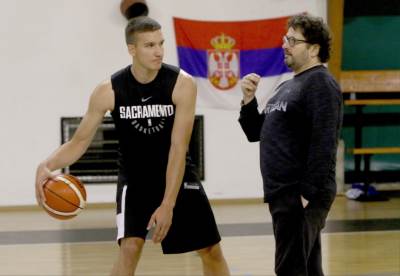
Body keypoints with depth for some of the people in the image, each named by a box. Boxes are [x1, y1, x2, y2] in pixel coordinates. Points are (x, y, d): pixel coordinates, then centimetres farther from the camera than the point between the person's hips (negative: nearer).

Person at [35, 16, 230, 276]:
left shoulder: (182, 84, -20)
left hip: (177, 176, 1)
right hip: (134, 180, -1)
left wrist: (168, 205, -27)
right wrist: (47, 166, -31)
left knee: (211, 250, 7)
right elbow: (80, 142, -10)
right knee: (130, 247, -22)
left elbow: (178, 148, -22)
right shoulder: (109, 91, -17)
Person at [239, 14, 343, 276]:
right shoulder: (286, 87, 19)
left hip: (302, 197, -9)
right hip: (282, 195, 9)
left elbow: (323, 143, -19)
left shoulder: (320, 83, -10)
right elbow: (256, 133, 21)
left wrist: (308, 193, -23)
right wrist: (249, 99, 5)